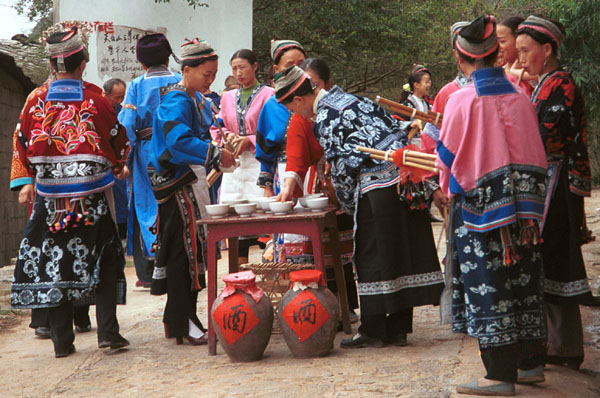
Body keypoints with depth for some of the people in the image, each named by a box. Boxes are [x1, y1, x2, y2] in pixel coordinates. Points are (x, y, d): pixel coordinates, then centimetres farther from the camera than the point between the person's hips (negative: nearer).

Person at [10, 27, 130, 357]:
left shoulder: (38, 99, 0)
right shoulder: (94, 98, -5)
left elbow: (23, 145, 8)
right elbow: (118, 141, 4)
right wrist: (118, 167, 25)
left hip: (49, 194, 2)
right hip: (91, 192, -1)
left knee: (53, 261, 7)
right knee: (103, 261, 8)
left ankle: (62, 341, 8)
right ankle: (108, 332, 2)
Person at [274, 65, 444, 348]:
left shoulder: (324, 120, -8)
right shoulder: (344, 97, 18)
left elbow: (342, 169, -5)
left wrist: (348, 205, 11)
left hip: (378, 184, -9)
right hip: (404, 173, 9)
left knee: (372, 257, 1)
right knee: (403, 251, 10)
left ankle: (373, 330, 7)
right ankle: (398, 327, 18)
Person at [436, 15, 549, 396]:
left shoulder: (462, 101, -12)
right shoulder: (519, 96, 2)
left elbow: (448, 155, -4)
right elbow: (534, 150, 11)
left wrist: (451, 184, 16)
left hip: (479, 207, -5)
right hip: (522, 206, 5)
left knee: (487, 283, -1)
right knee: (523, 279, 13)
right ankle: (531, 362, 21)